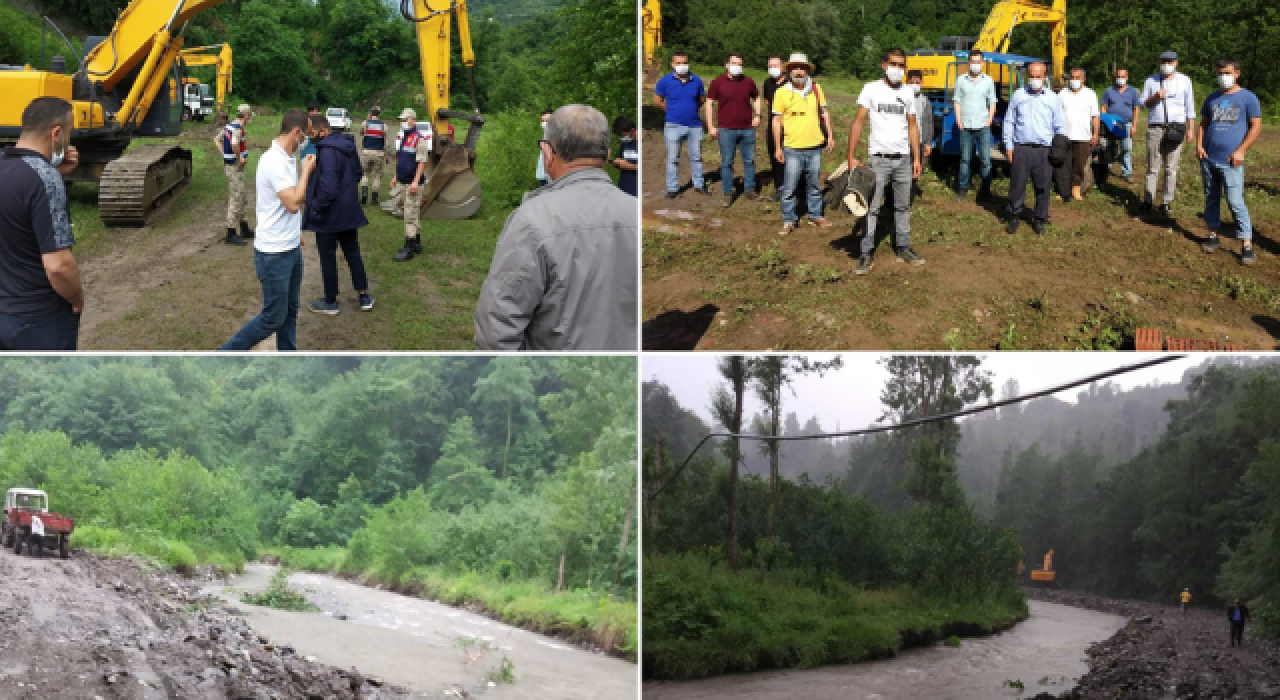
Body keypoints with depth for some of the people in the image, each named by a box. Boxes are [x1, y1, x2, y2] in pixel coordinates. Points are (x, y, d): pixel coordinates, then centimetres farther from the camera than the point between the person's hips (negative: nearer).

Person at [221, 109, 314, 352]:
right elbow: (292, 203, -26)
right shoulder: (274, 162, -22)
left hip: (291, 249, 10)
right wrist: (306, 170, -15)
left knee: (290, 313, 15)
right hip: (274, 253, -10)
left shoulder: (287, 159, 9)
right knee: (273, 318, -3)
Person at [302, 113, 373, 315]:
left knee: (328, 257, 7)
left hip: (329, 215, -8)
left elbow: (328, 188, -31)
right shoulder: (348, 145, 3)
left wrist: (316, 209, -21)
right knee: (352, 253, 19)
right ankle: (364, 296, 24)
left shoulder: (327, 151, -25)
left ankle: (331, 302, 18)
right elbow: (358, 173, 18)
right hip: (349, 211, 8)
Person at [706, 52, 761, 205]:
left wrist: (757, 115, 7)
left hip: (747, 129, 2)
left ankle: (749, 189, 23)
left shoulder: (748, 81, 5)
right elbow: (708, 103, 1)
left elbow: (756, 98, 21)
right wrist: (711, 126, -4)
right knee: (726, 163, 1)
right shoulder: (718, 82, -2)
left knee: (749, 160, 8)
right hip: (726, 130, -2)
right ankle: (728, 194, 9)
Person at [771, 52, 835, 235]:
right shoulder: (782, 93, -5)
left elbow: (824, 113, 13)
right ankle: (789, 220, 11)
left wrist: (830, 136, 9)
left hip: (815, 146, 3)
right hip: (792, 148, -3)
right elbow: (777, 121, -1)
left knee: (815, 184, 14)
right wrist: (778, 148, -2)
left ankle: (816, 215, 28)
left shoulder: (816, 89, 3)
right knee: (789, 187, -1)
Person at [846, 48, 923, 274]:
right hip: (878, 158, -4)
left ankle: (903, 248, 21)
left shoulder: (907, 92, 8)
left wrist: (917, 158, 9)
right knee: (872, 207, -4)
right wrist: (851, 157, -10)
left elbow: (912, 126, 13)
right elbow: (858, 122, -4)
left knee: (903, 206, 10)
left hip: (903, 159, 4)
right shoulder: (871, 89, -3)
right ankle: (867, 254, 0)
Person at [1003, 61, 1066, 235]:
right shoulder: (1018, 96, 8)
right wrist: (1008, 146, 4)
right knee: (1017, 184, 1)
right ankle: (1014, 216, 16)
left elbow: (1060, 127, 12)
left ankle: (1039, 220, 16)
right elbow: (1009, 122, 11)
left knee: (1042, 187, 3)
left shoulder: (1053, 99, 8)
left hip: (1044, 150, 0)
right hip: (1020, 148, 0)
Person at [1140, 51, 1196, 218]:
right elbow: (1144, 103, 8)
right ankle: (1147, 201, -1)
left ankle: (1166, 203, 3)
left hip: (1176, 128, 0)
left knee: (1171, 168, -1)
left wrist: (1191, 129, 4)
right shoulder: (1152, 80, 9)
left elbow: (1189, 107, 9)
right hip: (1155, 128, 0)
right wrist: (1155, 97, -12)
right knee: (1153, 167, -2)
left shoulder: (1184, 81, 9)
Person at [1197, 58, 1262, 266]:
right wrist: (1199, 145, 2)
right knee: (1211, 198, 11)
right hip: (1208, 159, 5)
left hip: (1230, 161, -5)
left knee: (1235, 202, -11)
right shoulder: (1212, 99, 14)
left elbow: (1256, 126, -3)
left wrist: (1241, 150, -12)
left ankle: (1247, 245, -8)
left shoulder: (1247, 98, -1)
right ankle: (1213, 235, 23)